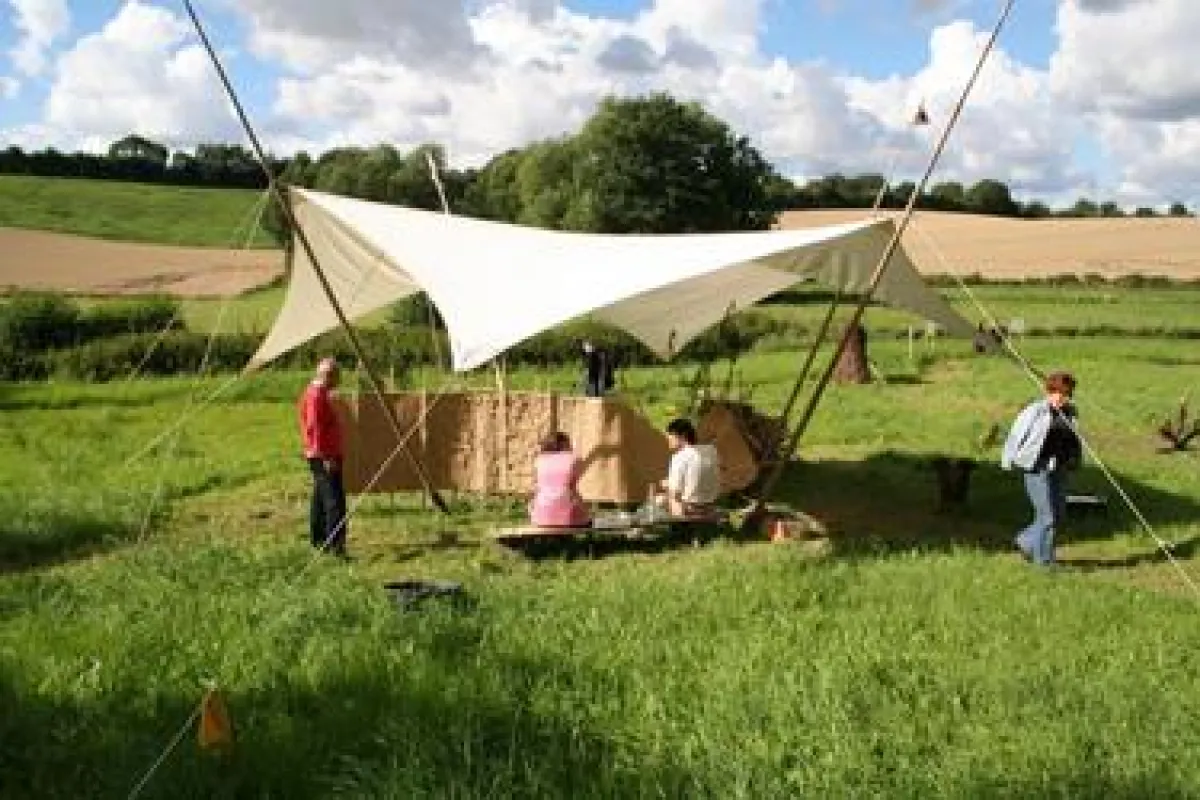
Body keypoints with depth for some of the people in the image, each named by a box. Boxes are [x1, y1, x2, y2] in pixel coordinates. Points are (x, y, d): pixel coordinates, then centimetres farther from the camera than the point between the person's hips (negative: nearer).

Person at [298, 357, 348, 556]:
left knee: (321, 498, 16)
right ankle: (335, 543, -18)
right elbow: (314, 428, -22)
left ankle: (318, 540, 23)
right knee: (334, 500, -14)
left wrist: (335, 454, 26)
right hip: (324, 457, -11)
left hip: (326, 456, 11)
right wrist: (326, 457, -23)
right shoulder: (315, 395, -15)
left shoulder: (320, 393, 17)